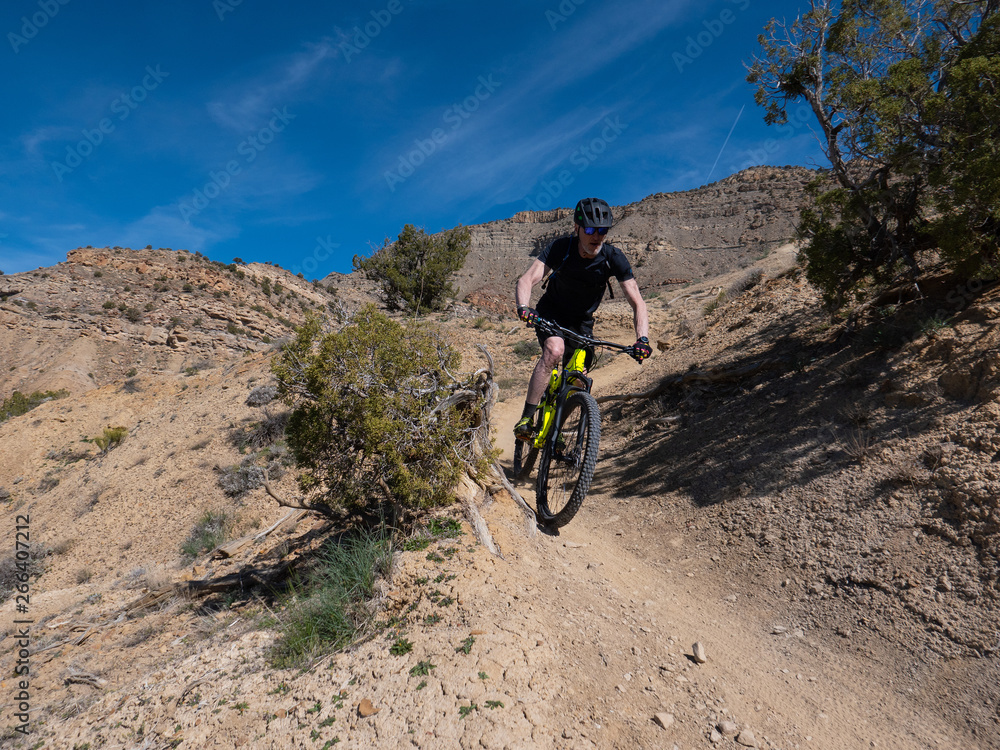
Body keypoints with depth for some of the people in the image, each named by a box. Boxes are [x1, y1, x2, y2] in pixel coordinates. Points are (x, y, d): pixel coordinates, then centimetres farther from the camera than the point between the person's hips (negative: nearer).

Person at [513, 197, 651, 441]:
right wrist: (523, 307, -55)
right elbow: (526, 280, -33)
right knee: (554, 349, -34)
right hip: (551, 313, -3)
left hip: (582, 321, 3)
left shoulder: (614, 258, -20)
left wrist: (642, 339, -39)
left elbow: (637, 303, -22)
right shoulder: (561, 248, -24)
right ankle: (526, 419, -29)